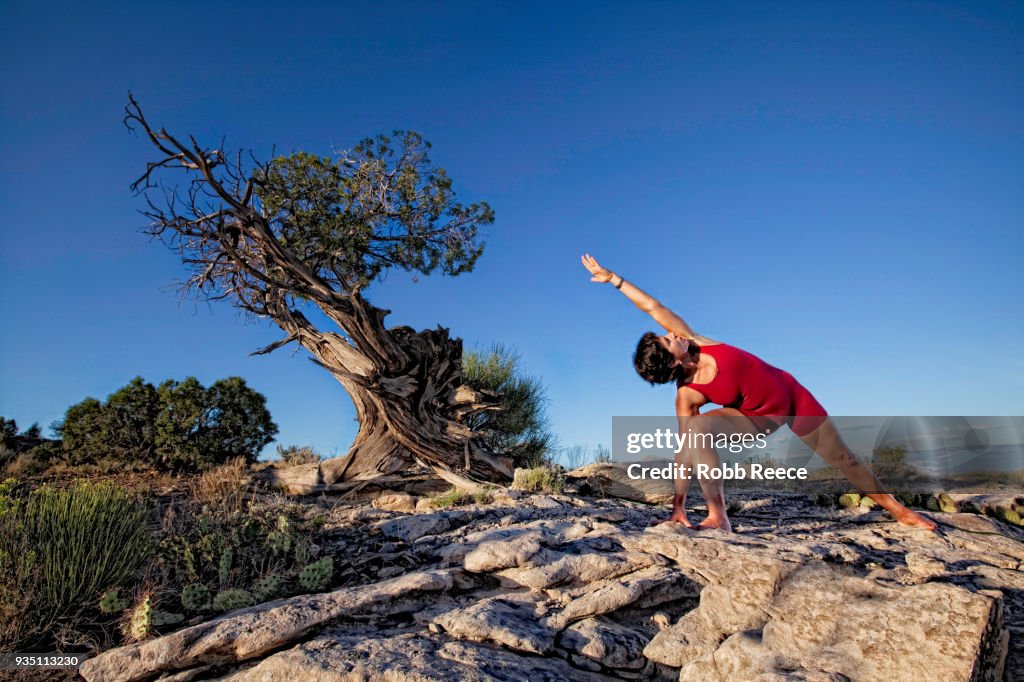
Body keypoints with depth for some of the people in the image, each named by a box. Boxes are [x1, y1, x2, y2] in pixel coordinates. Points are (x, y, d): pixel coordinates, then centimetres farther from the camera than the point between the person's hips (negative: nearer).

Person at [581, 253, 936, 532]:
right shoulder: (687, 395, -25)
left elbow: (654, 308, -20)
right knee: (699, 427, -31)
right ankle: (717, 517, -27)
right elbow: (686, 449, -24)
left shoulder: (694, 341, -21)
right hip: (761, 420, -3)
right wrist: (678, 506, -25)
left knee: (842, 457, 13)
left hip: (793, 396, 3)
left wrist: (614, 278, -26)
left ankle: (895, 507, 37)